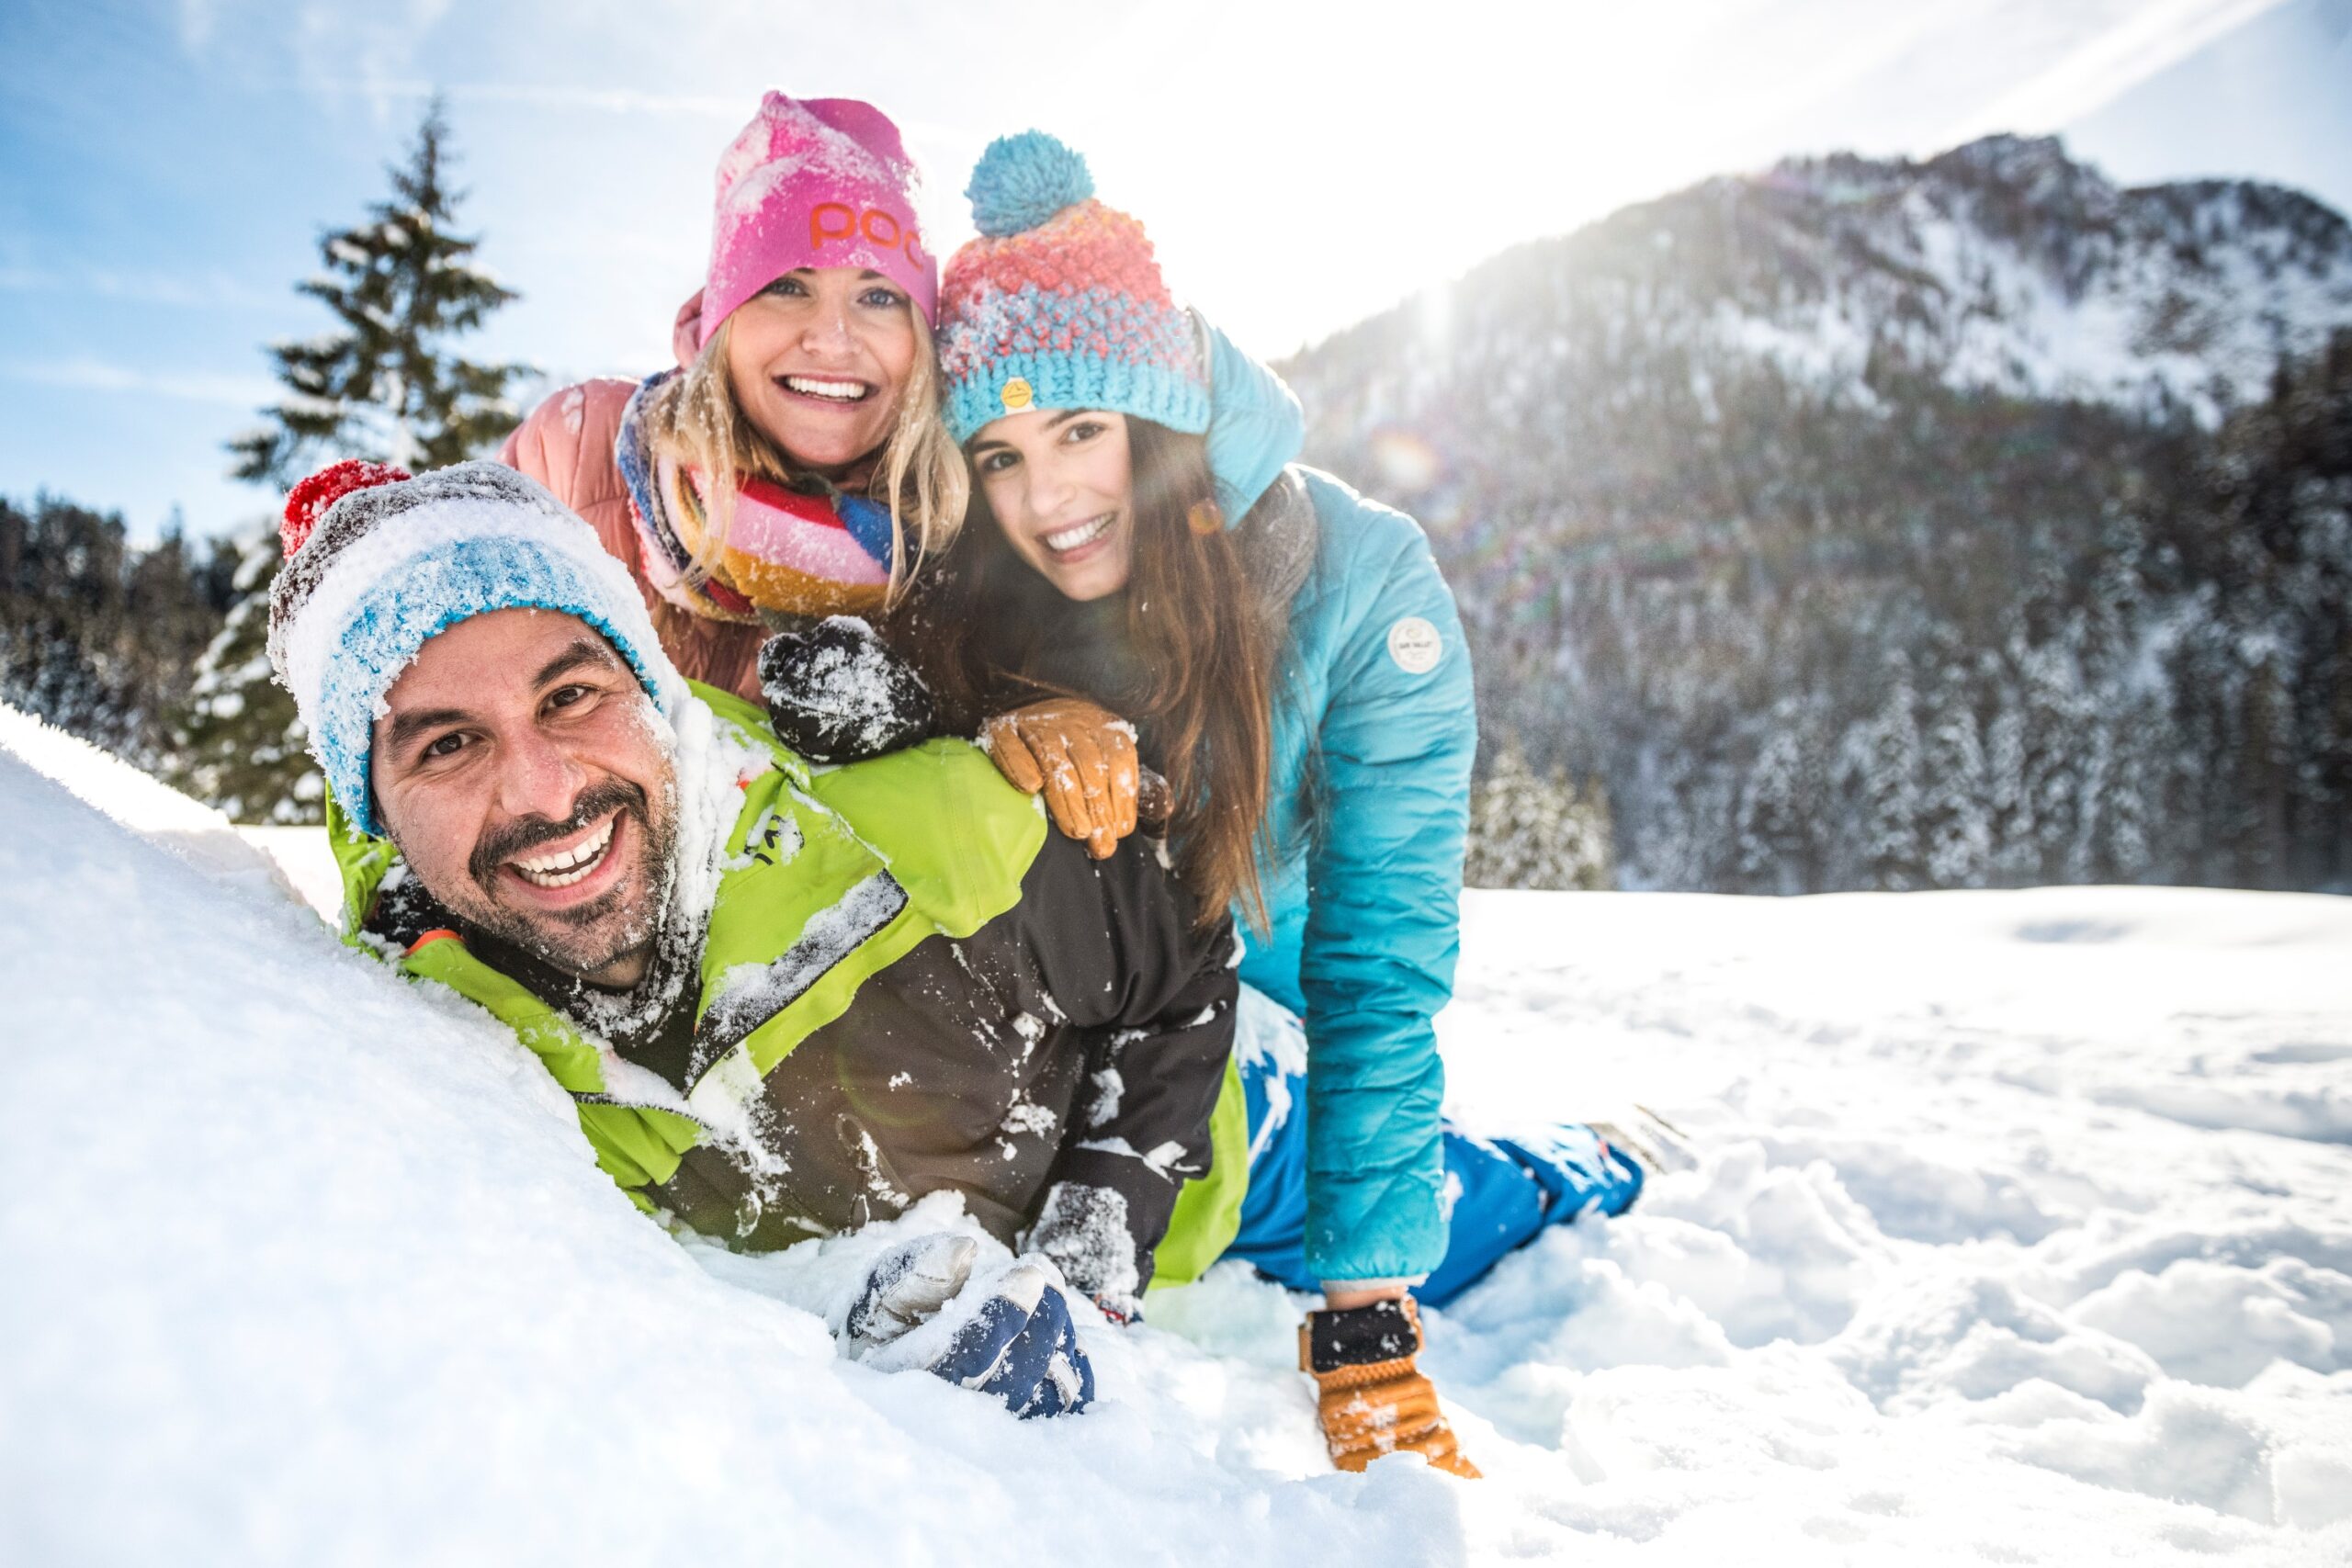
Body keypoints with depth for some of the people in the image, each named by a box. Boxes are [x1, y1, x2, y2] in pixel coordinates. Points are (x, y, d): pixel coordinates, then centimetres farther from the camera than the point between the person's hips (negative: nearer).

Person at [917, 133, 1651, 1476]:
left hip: (1261, 1001, -3)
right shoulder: (978, 582, -16)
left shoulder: (1363, 584, -25)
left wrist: (1368, 1331, -27)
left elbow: (1380, 963, -25)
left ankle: (1573, 1176, 6)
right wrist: (1009, 742, -34)